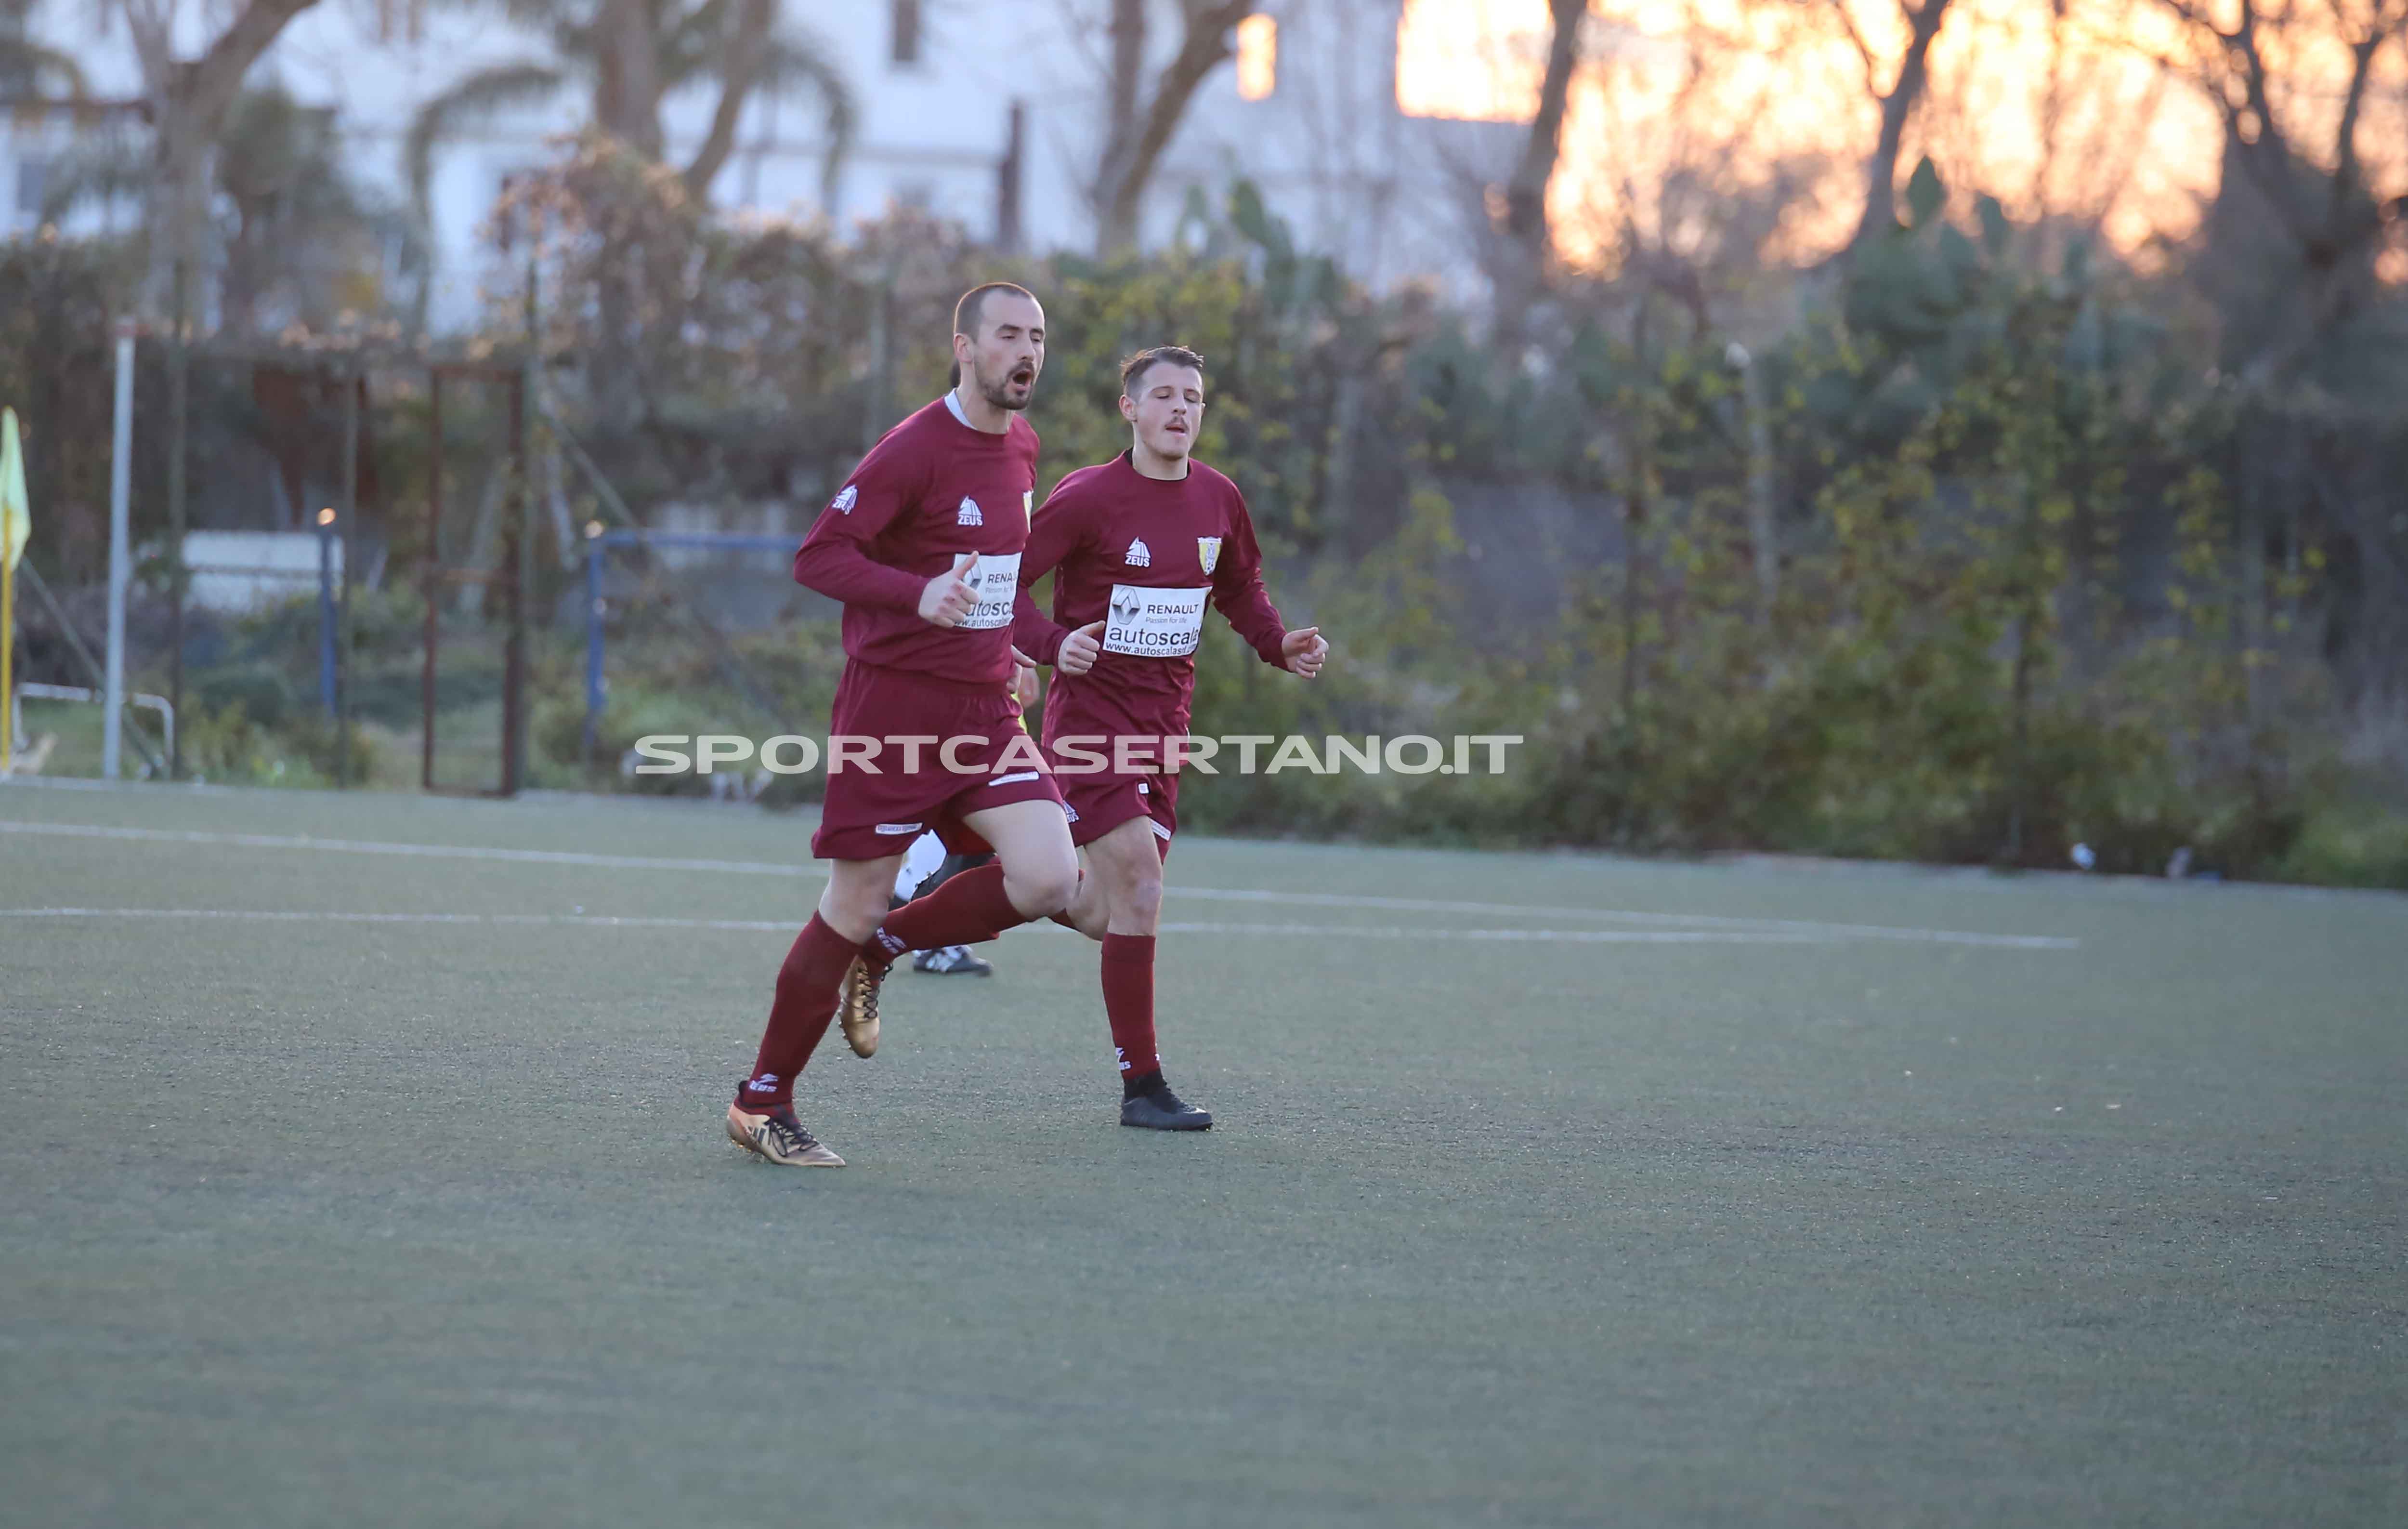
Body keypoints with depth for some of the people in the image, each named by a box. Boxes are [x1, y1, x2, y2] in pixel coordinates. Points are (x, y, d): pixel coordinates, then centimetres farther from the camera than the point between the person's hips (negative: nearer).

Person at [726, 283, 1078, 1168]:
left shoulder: (1020, 448, 11)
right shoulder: (915, 450, -13)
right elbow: (818, 556, -16)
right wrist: (919, 595, -30)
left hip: (985, 711, 7)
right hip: (894, 703, -6)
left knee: (1048, 879, -14)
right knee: (853, 908, -2)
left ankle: (883, 948, 12)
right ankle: (762, 1104, 13)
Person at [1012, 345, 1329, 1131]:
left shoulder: (1218, 500, 5)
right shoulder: (1088, 498, -12)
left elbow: (1240, 591, 21)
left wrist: (1282, 644, 2)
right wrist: (1054, 643, -28)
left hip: (1163, 722, 7)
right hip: (1092, 711, -7)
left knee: (1110, 918, 7)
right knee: (1139, 888, -15)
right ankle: (1142, 1087, -8)